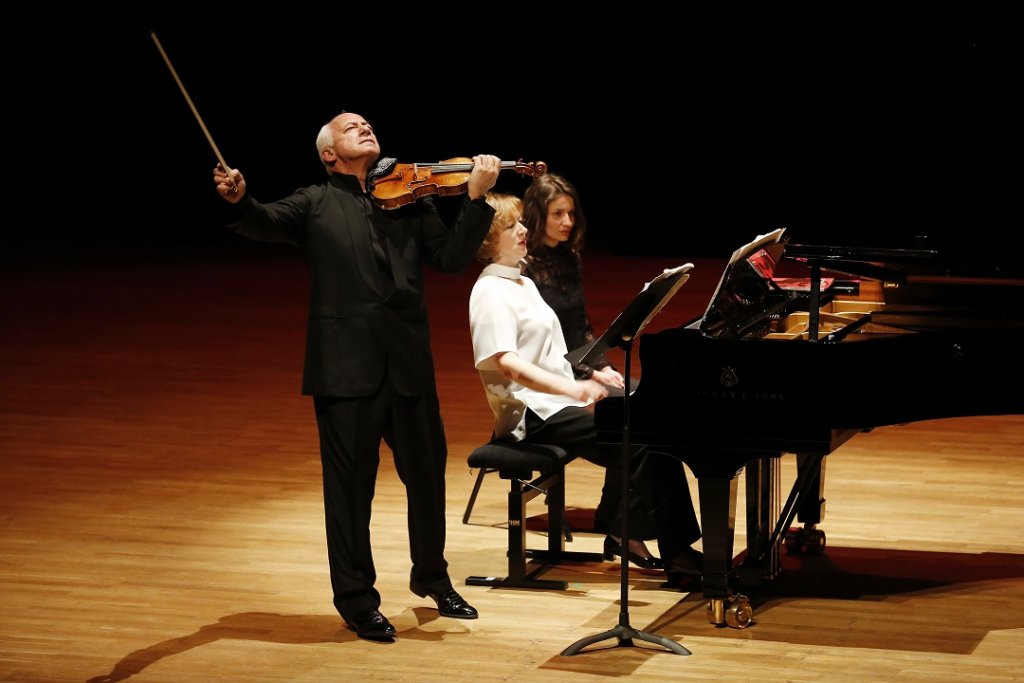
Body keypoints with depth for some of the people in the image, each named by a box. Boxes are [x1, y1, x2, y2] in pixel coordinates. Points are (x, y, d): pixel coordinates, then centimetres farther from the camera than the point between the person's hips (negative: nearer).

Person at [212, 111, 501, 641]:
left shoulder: (410, 199, 13)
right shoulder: (316, 204, 7)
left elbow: (452, 258, 5)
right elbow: (265, 224, -10)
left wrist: (476, 199, -8)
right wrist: (238, 200, -32)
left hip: (408, 362, 3)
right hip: (345, 367, -3)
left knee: (427, 472, 13)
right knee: (350, 483, 2)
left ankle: (431, 576, 34)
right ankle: (356, 599, 15)